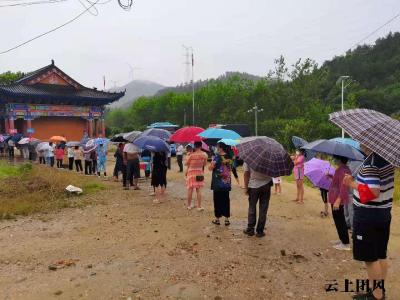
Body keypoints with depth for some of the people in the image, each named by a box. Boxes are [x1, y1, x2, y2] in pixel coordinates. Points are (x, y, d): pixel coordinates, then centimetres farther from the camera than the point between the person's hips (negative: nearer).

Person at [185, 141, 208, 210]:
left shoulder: (191, 155, -17)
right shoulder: (204, 154, -8)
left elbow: (186, 163, -8)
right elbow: (205, 164, 4)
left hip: (191, 172, -2)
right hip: (199, 173, 2)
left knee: (190, 189, 9)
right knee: (198, 190, 8)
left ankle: (189, 205, 21)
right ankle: (199, 206, 10)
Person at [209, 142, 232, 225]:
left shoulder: (217, 157, -14)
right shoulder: (230, 157, 3)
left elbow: (210, 168, -11)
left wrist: (212, 161, 2)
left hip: (218, 184, -5)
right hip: (227, 183, 5)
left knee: (217, 201, 6)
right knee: (226, 201, 11)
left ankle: (217, 219, 15)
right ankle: (227, 219, 16)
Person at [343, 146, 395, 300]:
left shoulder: (370, 163, -23)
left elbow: (373, 192, -29)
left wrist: (353, 184, -18)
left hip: (368, 216, -8)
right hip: (384, 212, 9)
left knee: (370, 258, 5)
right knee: (381, 255, 18)